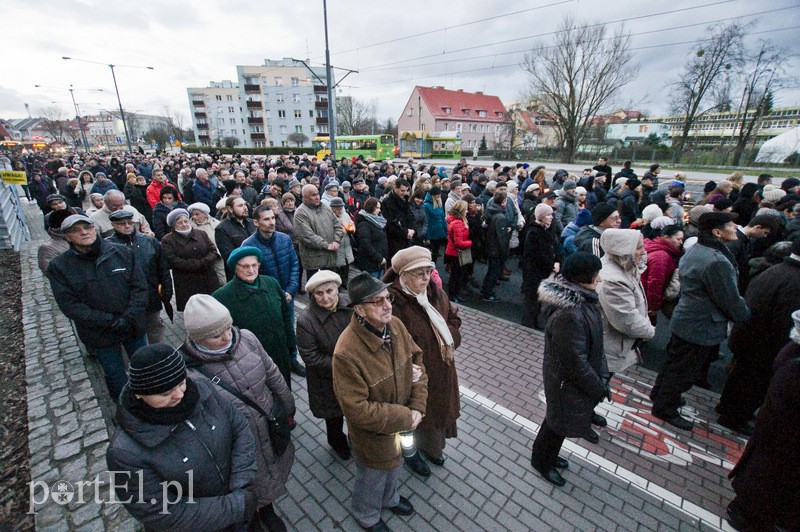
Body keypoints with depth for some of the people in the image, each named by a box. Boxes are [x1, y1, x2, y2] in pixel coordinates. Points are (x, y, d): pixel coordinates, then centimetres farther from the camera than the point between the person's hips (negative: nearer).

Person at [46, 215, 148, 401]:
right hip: (100, 334, -1)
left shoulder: (122, 253, -8)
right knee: (114, 375, 17)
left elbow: (140, 288, -7)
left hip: (134, 327, 1)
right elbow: (69, 305, -12)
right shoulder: (59, 266, -8)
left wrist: (129, 319, -18)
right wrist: (111, 321, -20)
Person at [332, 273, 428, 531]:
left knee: (394, 467, 33)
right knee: (373, 478, 25)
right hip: (373, 434, -5)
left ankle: (389, 498, 67)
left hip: (404, 423, 6)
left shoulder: (396, 325, -17)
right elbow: (357, 410, -30)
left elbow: (416, 359, -4)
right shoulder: (347, 353, -37)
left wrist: (417, 406, -12)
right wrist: (405, 417, -23)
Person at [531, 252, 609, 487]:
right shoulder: (568, 315, -36)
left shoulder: (582, 300, -4)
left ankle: (548, 455, 51)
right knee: (560, 422, 13)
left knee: (578, 413, 27)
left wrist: (602, 375, 5)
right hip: (567, 383, -9)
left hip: (578, 377, 9)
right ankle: (542, 461, 41)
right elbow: (575, 363, -28)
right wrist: (599, 387, -14)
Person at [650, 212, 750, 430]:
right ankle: (666, 408, 24)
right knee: (683, 370, 7)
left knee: (675, 362, 25)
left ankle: (660, 394, 43)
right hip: (701, 329, -10)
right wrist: (748, 316, 1)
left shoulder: (696, 249, 4)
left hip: (684, 320, 10)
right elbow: (732, 302, -20)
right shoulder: (716, 262, -28)